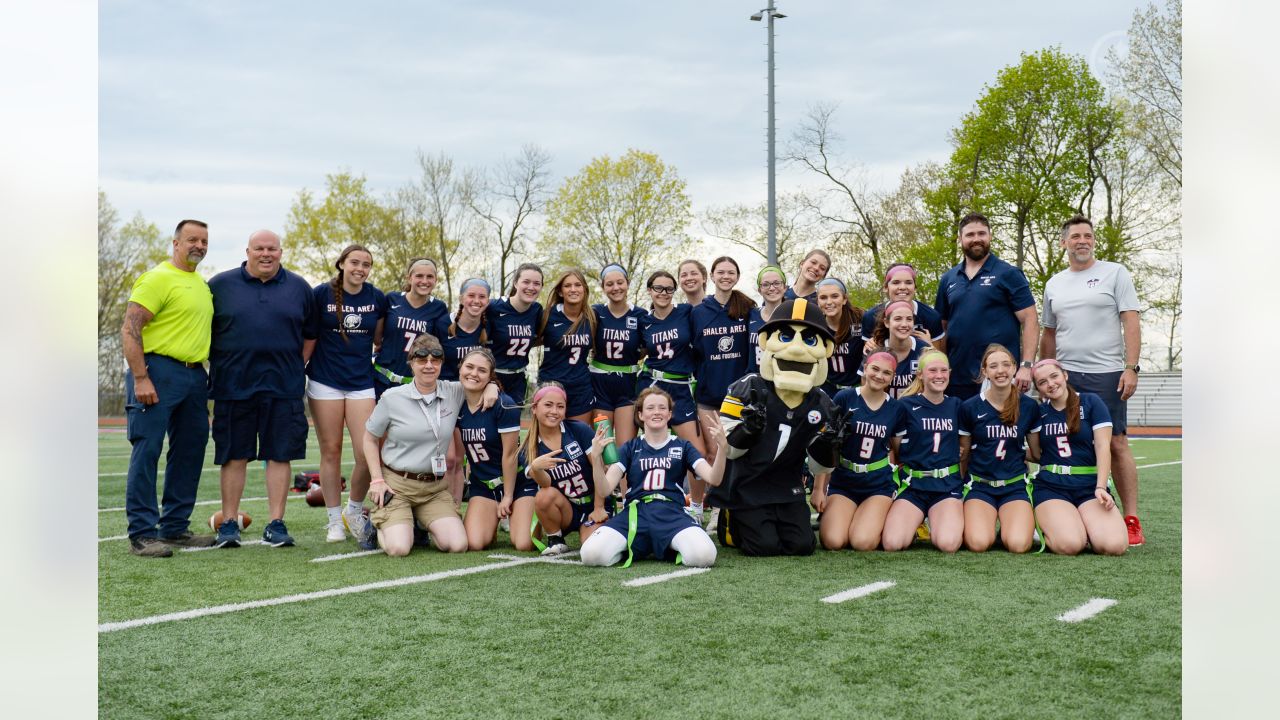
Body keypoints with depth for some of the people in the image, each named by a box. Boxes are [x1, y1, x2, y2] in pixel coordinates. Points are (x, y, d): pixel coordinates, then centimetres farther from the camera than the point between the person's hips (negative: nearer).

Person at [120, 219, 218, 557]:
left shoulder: (202, 285, 18)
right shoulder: (157, 278, -7)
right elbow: (130, 330, -14)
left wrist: (208, 376, 19)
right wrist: (140, 378, -21)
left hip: (194, 376, 9)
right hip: (158, 371, -9)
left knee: (189, 453, 11)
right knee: (146, 452, -6)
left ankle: (174, 527, 21)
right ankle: (142, 534, -3)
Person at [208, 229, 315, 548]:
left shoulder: (299, 288, 10)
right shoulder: (221, 285, 6)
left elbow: (311, 333, 16)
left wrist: (297, 367, 8)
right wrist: (216, 363, 6)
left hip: (283, 387, 1)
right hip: (233, 387, -1)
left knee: (279, 455, 1)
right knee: (234, 456, 3)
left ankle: (276, 524, 8)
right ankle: (229, 524, 11)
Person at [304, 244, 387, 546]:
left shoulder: (376, 298, 4)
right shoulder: (322, 294, -2)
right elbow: (309, 338, 3)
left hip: (362, 382, 1)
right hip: (325, 382, -1)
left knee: (367, 453, -8)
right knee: (330, 451, 5)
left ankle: (354, 510, 16)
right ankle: (334, 520, 17)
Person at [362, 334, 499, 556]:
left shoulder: (454, 393, 1)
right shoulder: (392, 398, -6)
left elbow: (479, 377, 19)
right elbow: (369, 438, 5)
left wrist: (491, 386, -5)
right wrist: (377, 480, -5)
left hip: (435, 488, 3)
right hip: (396, 484, -3)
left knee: (457, 545, -13)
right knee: (398, 548, -21)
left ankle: (422, 523, 19)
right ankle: (377, 522, 15)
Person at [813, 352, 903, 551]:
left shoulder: (896, 408, 2)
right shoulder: (844, 398, -6)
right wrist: (818, 488, -4)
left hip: (879, 484, 1)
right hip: (843, 482, -1)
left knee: (864, 543, -22)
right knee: (833, 542, -22)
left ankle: (880, 520, 12)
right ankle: (827, 519, 13)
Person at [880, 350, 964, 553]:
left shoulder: (956, 406, 10)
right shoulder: (906, 405, 1)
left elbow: (964, 448, 18)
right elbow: (895, 449, 7)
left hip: (948, 485, 1)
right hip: (912, 484, -1)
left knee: (948, 544, -27)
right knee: (892, 543, -22)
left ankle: (935, 527, 9)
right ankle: (915, 524, 11)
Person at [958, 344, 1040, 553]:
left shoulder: (1029, 407, 2)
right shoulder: (970, 407, -1)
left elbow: (1037, 452, 14)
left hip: (1015, 486, 1)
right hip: (980, 486, -1)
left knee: (1018, 544, -26)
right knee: (978, 543, -27)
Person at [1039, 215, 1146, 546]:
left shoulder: (1115, 273, 3)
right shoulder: (1054, 284, 15)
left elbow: (1131, 322, -3)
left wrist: (1131, 367, -11)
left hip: (1106, 374, -4)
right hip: (1065, 376, 4)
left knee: (1116, 443, -6)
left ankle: (1131, 520, -2)